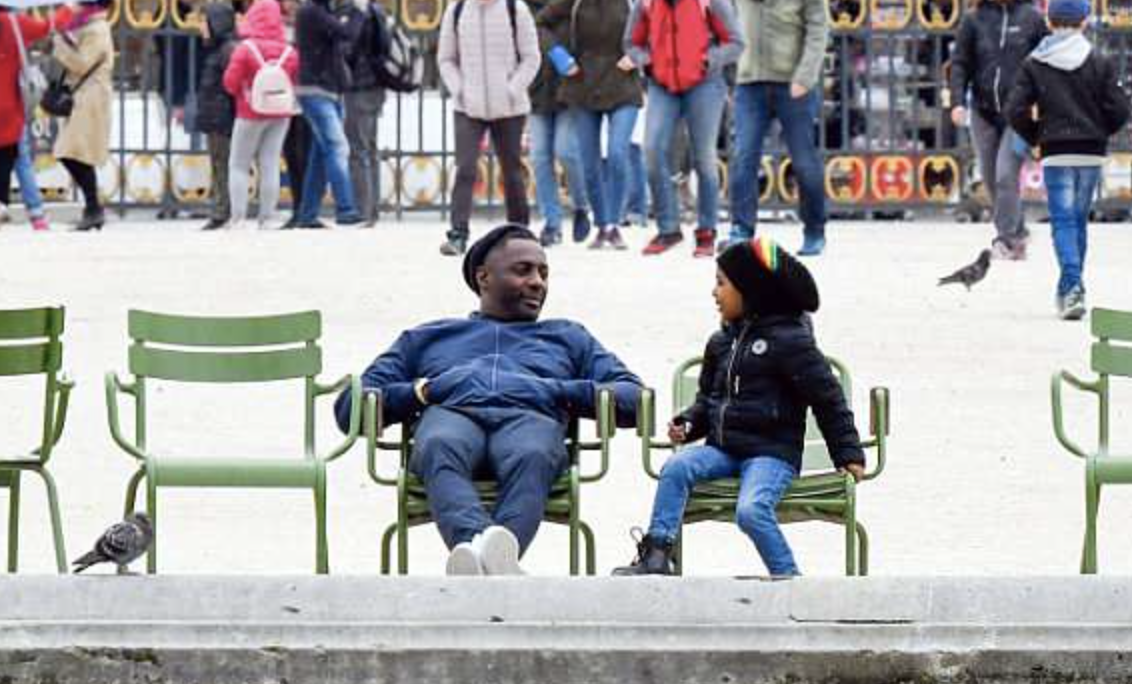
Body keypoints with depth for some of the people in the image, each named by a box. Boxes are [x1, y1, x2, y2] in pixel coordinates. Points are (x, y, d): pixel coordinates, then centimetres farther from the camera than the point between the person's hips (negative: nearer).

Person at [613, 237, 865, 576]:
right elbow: (707, 398, 26)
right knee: (676, 467, -21)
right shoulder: (722, 342, 16)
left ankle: (787, 576, -17)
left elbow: (827, 398, -3)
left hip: (772, 452, -6)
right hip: (723, 448, 6)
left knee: (751, 510, -31)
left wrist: (848, 454, -3)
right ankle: (656, 557, -21)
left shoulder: (789, 340, -6)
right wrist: (688, 424, 3)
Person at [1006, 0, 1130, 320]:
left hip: (1056, 154, -2)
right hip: (1092, 154, 2)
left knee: (1063, 221, -4)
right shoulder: (1100, 63, 0)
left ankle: (1072, 285, -23)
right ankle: (1071, 290, 21)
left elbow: (1016, 111, -7)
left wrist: (1034, 137, 10)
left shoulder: (1034, 64, -2)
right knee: (1079, 220, 14)